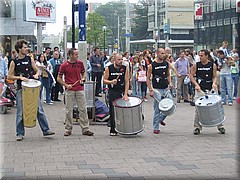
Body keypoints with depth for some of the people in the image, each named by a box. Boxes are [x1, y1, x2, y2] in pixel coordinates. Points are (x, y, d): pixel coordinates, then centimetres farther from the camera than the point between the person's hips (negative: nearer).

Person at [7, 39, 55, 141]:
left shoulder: (30, 59, 7)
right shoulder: (14, 62, 0)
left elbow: (37, 70, 14)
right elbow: (9, 76, 0)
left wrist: (36, 75, -8)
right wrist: (20, 77, -14)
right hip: (21, 89, -2)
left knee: (39, 110, 1)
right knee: (20, 112, 3)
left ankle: (46, 130, 6)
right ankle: (20, 133, 13)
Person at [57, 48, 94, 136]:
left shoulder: (80, 63, 5)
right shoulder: (64, 65, -5)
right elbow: (59, 78, 2)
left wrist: (83, 79, -3)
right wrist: (66, 85, -12)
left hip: (80, 89, 3)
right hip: (69, 90, -3)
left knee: (83, 109, 1)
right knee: (69, 110, 3)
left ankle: (85, 129, 5)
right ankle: (68, 129, 13)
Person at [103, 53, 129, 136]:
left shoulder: (125, 68, 2)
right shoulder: (108, 68, -2)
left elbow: (127, 81, 0)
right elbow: (104, 80, 3)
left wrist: (125, 94, -8)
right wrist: (111, 82, -19)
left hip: (122, 92, 1)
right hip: (113, 92, -1)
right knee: (113, 111, -1)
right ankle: (113, 130, 7)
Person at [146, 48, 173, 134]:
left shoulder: (167, 64, 6)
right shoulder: (152, 65, -7)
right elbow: (148, 79, -2)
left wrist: (170, 83, 1)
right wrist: (151, 90, -10)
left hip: (166, 88, 5)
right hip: (157, 90, -4)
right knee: (157, 109, -1)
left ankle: (161, 119, 26)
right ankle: (156, 128, 9)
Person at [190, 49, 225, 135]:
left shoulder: (213, 65, 1)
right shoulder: (196, 65, 1)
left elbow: (214, 77, 5)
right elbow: (191, 76, 4)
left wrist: (214, 83, -15)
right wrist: (196, 84, -10)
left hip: (210, 90, 0)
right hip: (199, 90, 0)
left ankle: (220, 126, 12)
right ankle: (197, 127, 9)